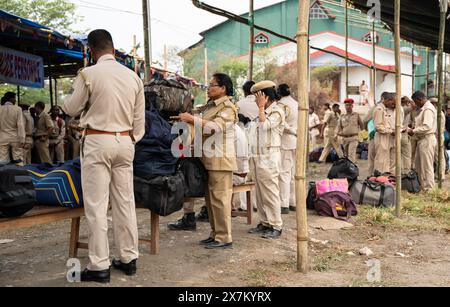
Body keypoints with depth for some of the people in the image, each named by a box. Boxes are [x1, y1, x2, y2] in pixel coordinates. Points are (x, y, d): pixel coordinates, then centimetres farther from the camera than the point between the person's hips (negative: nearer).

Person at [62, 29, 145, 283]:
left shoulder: (88, 74, -9)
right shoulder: (133, 76, 5)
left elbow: (71, 109, 2)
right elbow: (139, 118, 8)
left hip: (97, 141, -5)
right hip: (125, 141, 5)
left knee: (97, 205, 0)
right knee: (125, 202, 10)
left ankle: (100, 266, 4)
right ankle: (129, 258, 19)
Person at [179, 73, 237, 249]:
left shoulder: (228, 108, -7)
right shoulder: (210, 106, 19)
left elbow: (215, 126, -22)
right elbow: (202, 125, 22)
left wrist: (192, 119, -23)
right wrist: (186, 119, 6)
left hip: (220, 160, -9)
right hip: (208, 159, 9)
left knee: (219, 198, -7)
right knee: (210, 199, 11)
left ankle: (224, 238, -1)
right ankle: (215, 234, 20)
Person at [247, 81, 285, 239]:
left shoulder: (277, 111, -7)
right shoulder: (264, 112, 18)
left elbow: (265, 125, -21)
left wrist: (261, 107, -13)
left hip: (269, 158, -9)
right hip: (259, 157, 9)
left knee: (270, 192, -6)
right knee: (260, 193, 12)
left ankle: (276, 226, 1)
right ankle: (265, 223, 22)